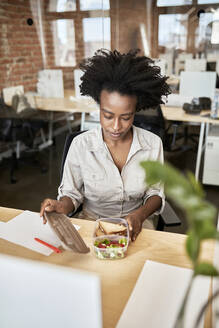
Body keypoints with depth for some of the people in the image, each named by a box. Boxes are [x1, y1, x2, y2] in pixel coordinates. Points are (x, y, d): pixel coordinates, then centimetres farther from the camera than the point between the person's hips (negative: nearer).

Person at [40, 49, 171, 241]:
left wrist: (140, 214, -18)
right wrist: (61, 206, -24)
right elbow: (71, 192, -2)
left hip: (135, 225, 1)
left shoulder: (152, 144, -8)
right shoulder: (81, 144, -12)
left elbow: (155, 193, 1)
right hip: (91, 222, 0)